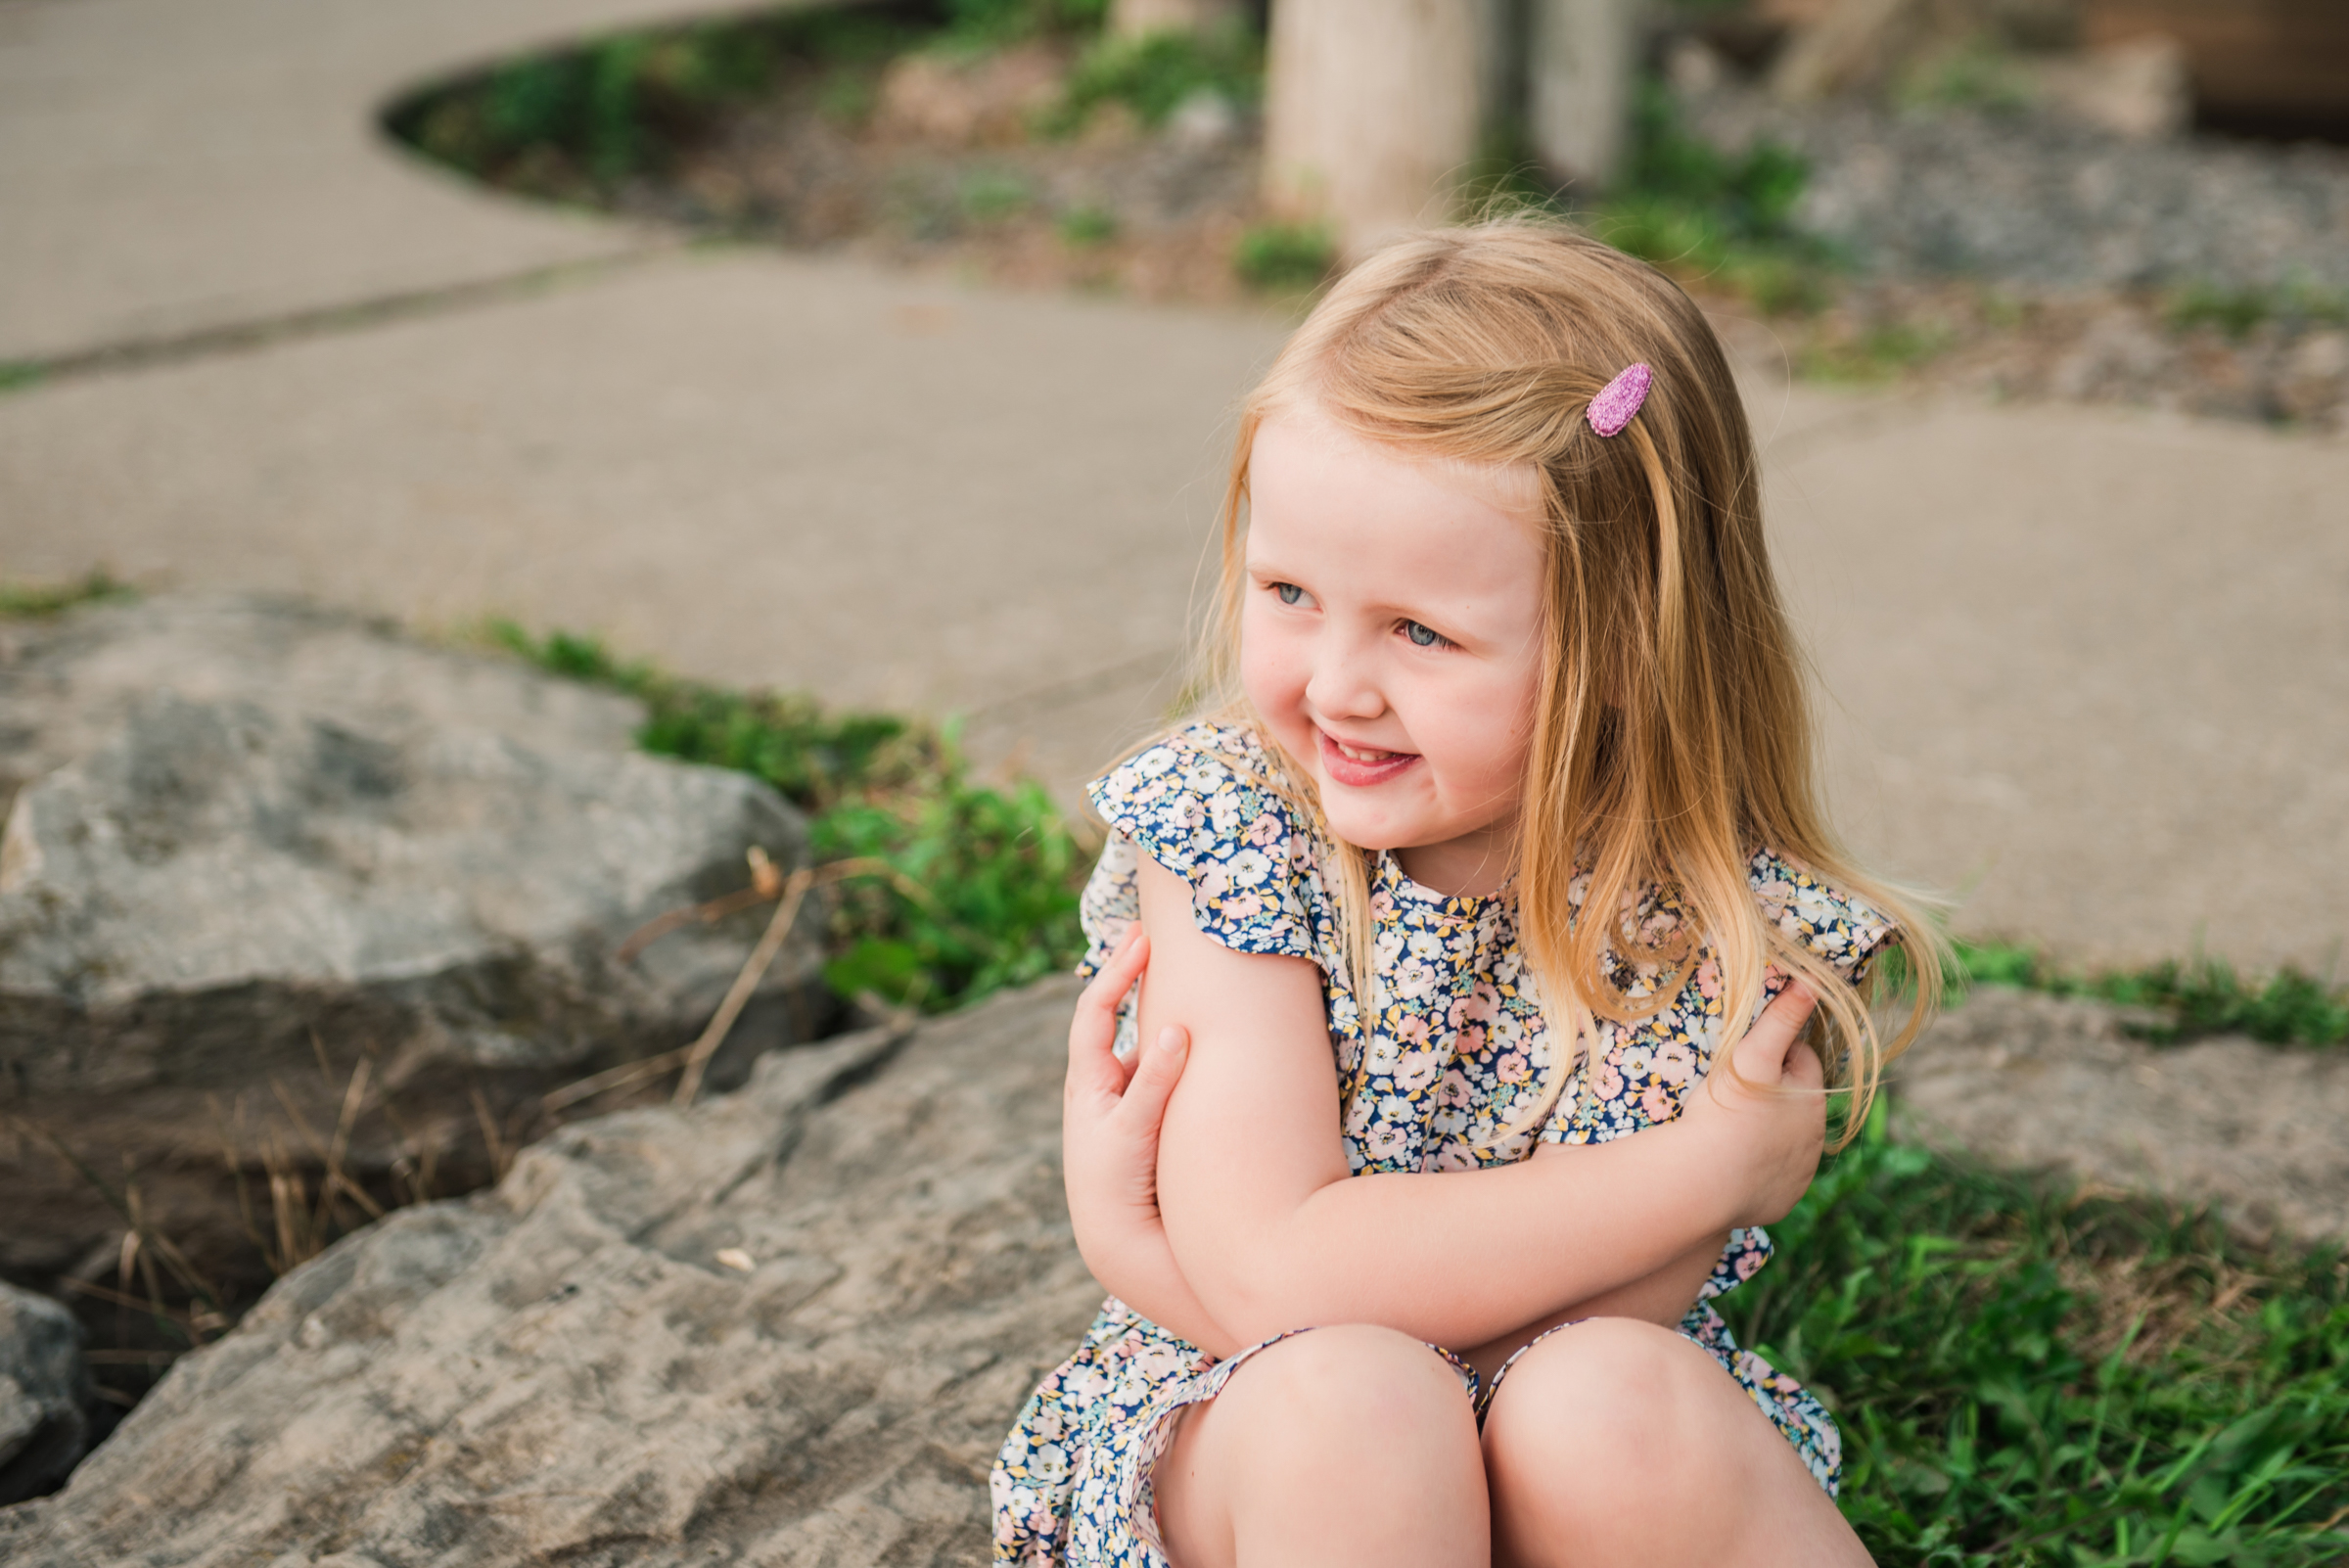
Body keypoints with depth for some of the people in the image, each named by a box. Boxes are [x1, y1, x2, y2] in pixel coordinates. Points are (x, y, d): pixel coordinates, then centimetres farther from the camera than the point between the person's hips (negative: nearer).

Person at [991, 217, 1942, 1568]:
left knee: (1607, 1405, -31)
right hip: (1234, 1452, -1)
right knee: (1342, 1402, -33)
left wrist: (1129, 1228, -22)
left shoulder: (1731, 921, -15)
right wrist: (1710, 1168, -24)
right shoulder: (1226, 825, -14)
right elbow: (1276, 1272, -24)